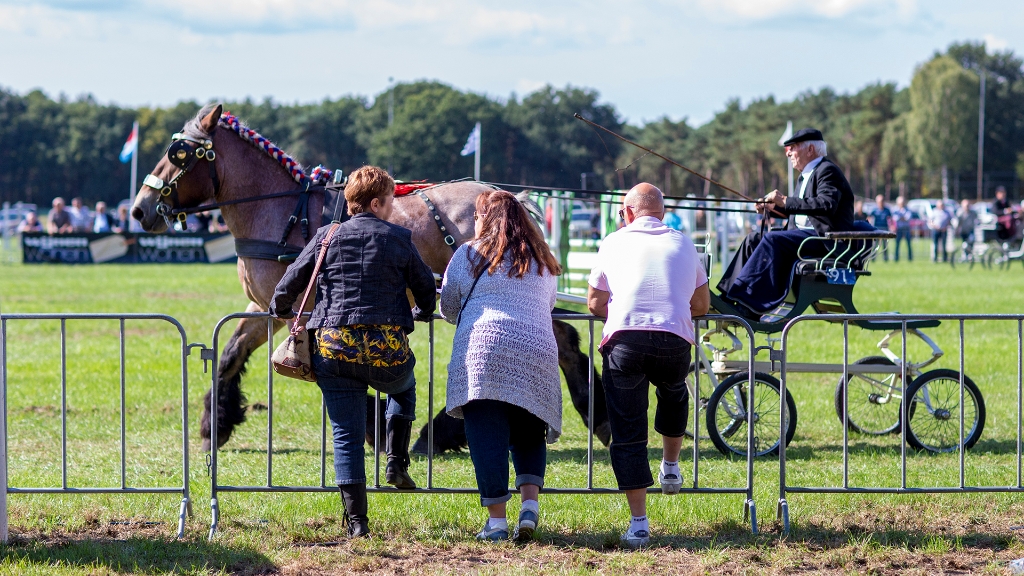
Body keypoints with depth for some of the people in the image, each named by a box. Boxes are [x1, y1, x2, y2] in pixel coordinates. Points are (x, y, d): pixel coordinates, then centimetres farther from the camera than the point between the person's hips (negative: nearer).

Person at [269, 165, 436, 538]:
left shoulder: (328, 237, 6)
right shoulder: (399, 239, 3)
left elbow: (291, 282, 9)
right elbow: (426, 288, 13)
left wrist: (280, 310, 31)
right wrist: (421, 314, 36)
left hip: (333, 349, 1)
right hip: (386, 348, -1)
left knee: (347, 437, 5)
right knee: (404, 388, 34)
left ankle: (357, 522, 0)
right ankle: (397, 462, 19)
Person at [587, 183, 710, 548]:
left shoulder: (615, 242, 16)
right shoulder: (683, 244, 20)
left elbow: (595, 304, 20)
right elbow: (702, 305, 25)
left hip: (623, 339, -2)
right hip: (675, 340, 2)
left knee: (627, 434, 3)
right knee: (674, 394, 36)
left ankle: (638, 523, -1)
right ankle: (670, 467, 38)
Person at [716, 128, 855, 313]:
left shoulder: (827, 171, -9)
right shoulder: (805, 176, 22)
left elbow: (827, 205, -25)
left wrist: (785, 201, -25)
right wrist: (774, 208, 10)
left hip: (825, 236, -10)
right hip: (805, 233, 10)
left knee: (772, 239, -28)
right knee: (754, 239, 3)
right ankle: (729, 295, -5)